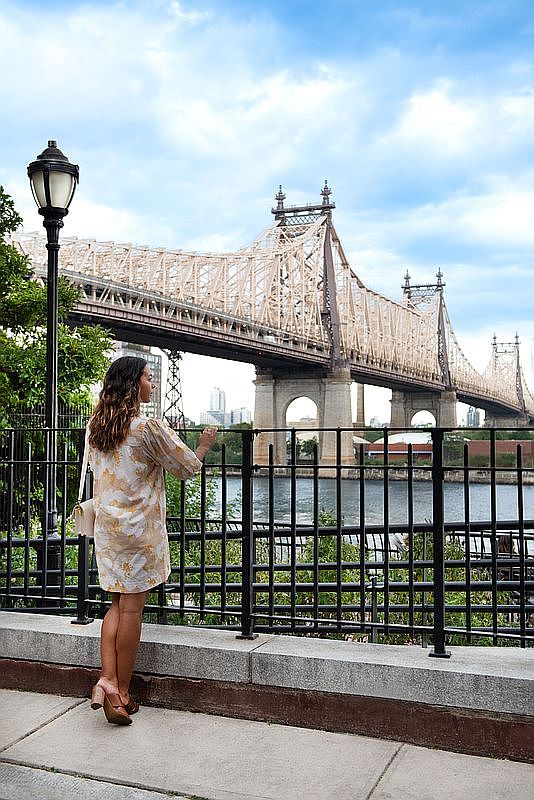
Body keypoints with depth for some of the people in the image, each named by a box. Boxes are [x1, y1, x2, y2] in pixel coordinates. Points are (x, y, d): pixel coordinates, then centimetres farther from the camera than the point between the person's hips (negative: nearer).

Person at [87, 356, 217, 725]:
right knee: (132, 607, 1)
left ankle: (107, 680, 1)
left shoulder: (96, 426, 6)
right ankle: (122, 693, 9)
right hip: (139, 527, -6)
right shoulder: (149, 428, -15)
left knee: (117, 604, 13)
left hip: (107, 525, 6)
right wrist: (205, 444, 15)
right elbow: (187, 467, -5)